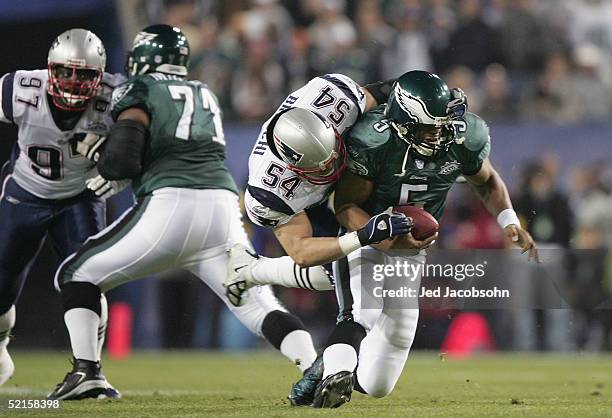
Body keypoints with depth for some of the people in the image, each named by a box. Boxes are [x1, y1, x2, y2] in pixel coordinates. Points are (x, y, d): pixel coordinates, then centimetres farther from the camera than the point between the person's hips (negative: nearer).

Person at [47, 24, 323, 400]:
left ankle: (86, 370, -2)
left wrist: (99, 154, 18)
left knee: (79, 275, 12)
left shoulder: (140, 90, 7)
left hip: (170, 205, -5)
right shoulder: (207, 95, 26)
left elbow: (122, 161, -4)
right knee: (261, 305, 5)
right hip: (223, 204, 5)